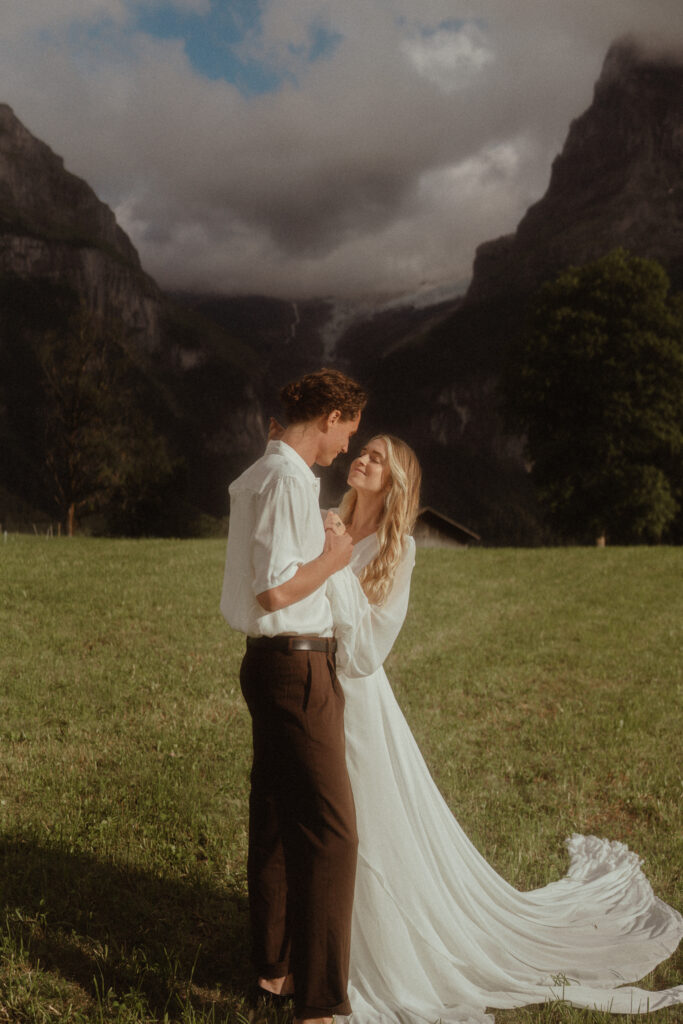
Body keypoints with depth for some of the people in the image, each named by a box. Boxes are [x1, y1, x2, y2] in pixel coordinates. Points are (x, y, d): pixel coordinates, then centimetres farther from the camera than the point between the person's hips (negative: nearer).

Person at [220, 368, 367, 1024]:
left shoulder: (258, 475, 14)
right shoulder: (287, 479, -18)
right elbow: (277, 590, -24)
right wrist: (332, 557, -9)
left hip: (274, 665, 11)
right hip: (296, 667, -11)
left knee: (274, 821, 18)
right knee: (330, 830, -5)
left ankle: (272, 966, 33)